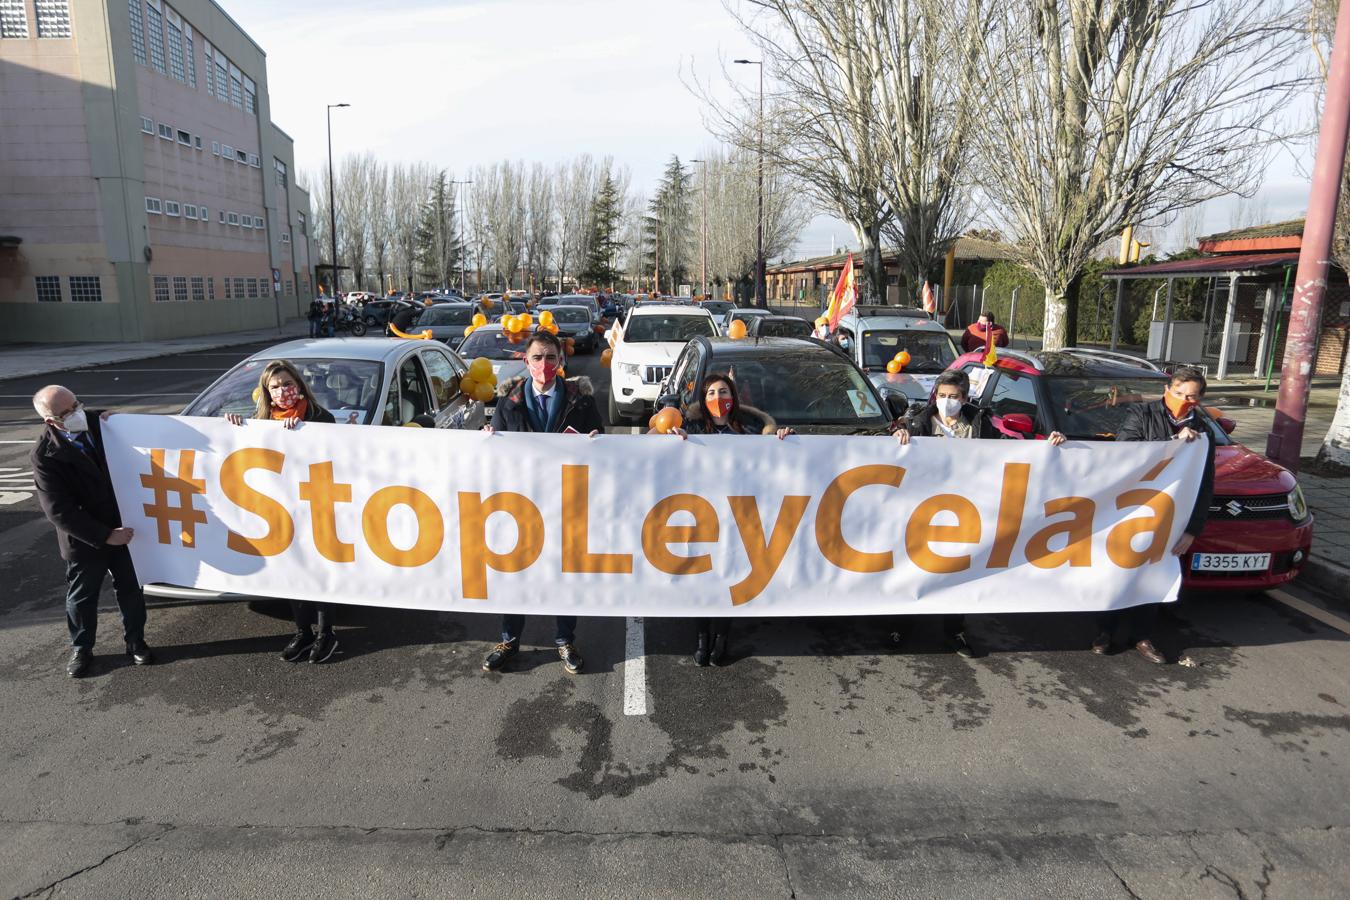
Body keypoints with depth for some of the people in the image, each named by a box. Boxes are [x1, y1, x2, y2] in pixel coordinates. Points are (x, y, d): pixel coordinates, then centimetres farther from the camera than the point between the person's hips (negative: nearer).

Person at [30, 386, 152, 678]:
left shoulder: (101, 424, -9)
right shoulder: (45, 455, -19)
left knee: (130, 590, 16)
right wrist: (105, 536, -21)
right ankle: (81, 650, 38)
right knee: (82, 597, 17)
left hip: (123, 527, 3)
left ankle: (135, 642, 35)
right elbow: (60, 512, -21)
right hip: (84, 540, -3)